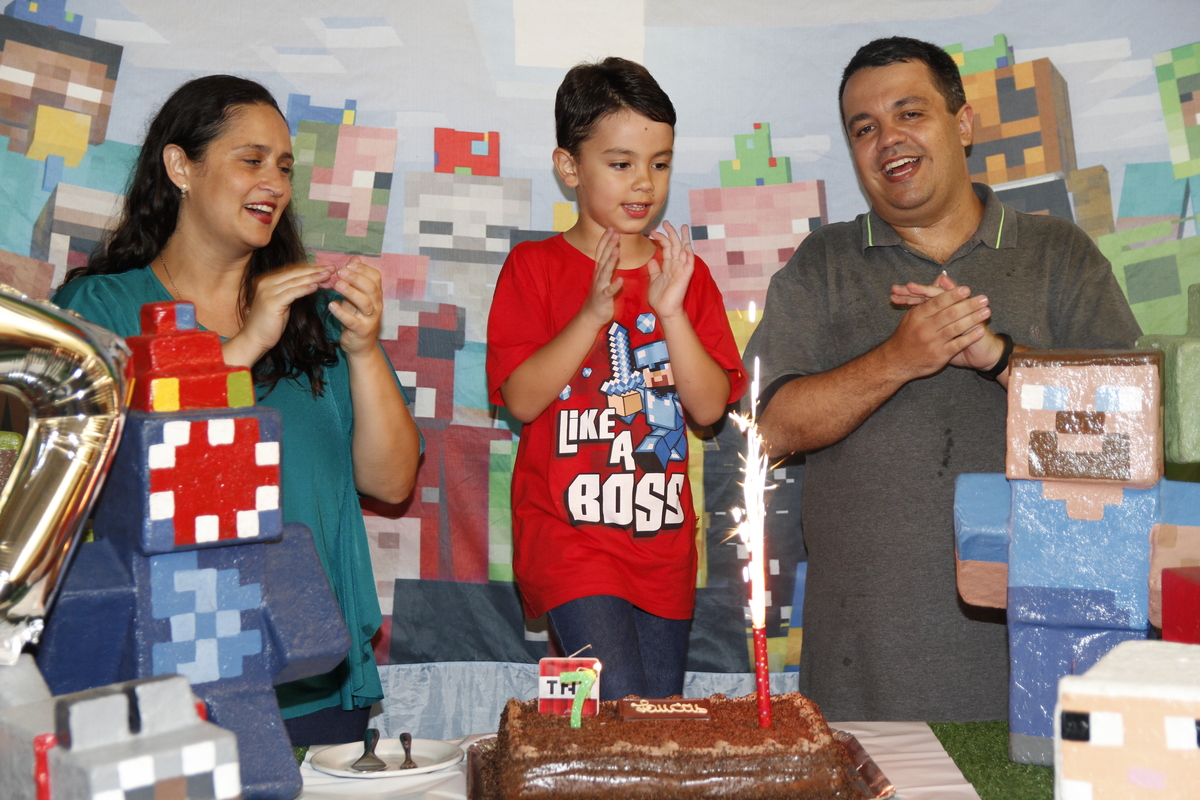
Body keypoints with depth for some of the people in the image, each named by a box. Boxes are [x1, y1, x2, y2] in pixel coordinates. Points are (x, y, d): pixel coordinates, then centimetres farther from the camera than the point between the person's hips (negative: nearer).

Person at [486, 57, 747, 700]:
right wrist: (593, 316, -18)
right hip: (568, 535, -4)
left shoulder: (685, 273, 8)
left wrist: (671, 314, -13)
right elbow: (521, 399, -10)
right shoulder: (534, 267, 0)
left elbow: (710, 407, 0)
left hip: (662, 543, 4)